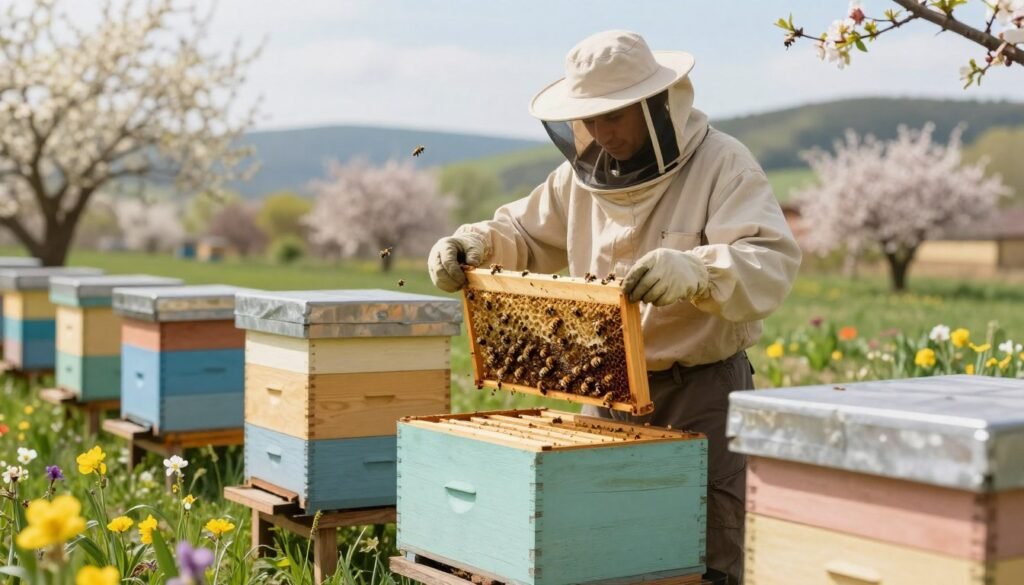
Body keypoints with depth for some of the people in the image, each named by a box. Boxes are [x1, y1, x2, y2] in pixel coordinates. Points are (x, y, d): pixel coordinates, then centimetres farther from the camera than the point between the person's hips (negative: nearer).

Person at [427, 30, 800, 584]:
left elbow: (772, 263, -28)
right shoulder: (584, 173, 5)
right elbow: (524, 233, 18)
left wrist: (692, 271, -46)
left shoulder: (722, 165, -14)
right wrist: (470, 244, -4)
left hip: (702, 389, -6)